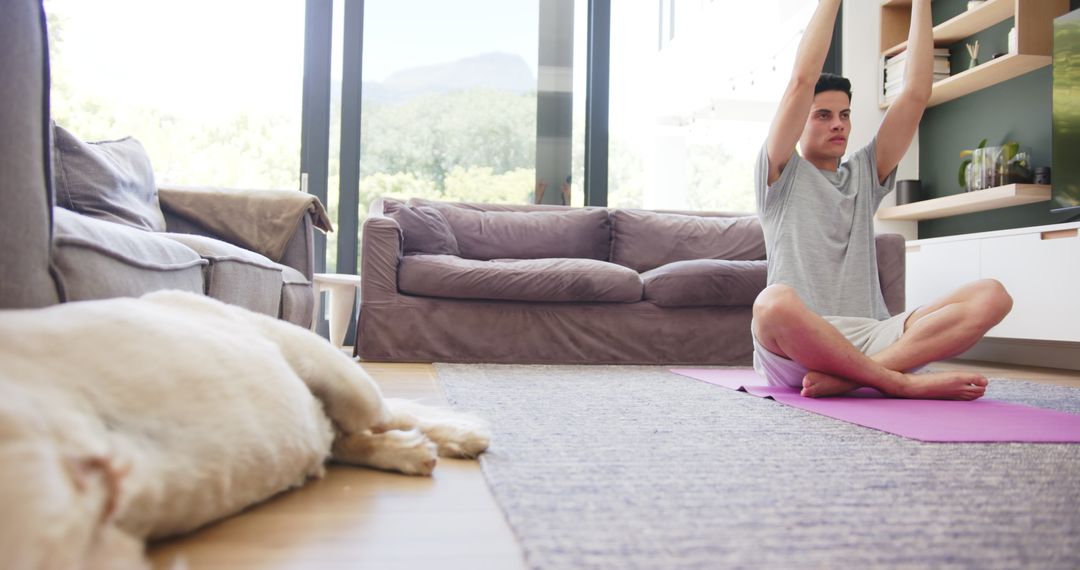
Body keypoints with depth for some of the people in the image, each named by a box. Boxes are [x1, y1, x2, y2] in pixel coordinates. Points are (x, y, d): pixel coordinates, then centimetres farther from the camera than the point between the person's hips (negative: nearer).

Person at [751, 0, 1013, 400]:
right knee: (775, 303, -42)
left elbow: (916, 93, 17)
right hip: (794, 348, -5)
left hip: (870, 338, 5)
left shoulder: (865, 174, 24)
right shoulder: (781, 174, 11)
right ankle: (903, 382, -25)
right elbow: (802, 79, 1)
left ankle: (847, 378, -30)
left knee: (991, 295, -19)